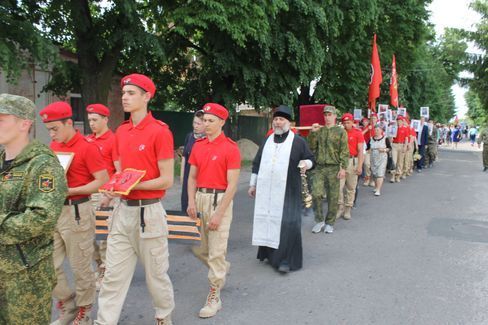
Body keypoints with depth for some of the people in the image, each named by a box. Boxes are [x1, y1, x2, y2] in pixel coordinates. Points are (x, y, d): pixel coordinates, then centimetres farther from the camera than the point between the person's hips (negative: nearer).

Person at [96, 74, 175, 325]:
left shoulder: (160, 131, -12)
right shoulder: (120, 132, 9)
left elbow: (167, 181, -13)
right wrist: (112, 192, -3)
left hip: (148, 212, -6)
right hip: (123, 210, 6)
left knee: (156, 273, 11)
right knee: (113, 274, 10)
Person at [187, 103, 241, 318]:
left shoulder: (230, 148, -10)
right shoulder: (198, 146, 7)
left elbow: (232, 184, -13)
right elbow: (192, 177, 12)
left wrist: (219, 213, -16)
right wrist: (191, 201, -2)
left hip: (220, 199, -6)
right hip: (200, 197, 6)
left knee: (216, 251, 0)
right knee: (199, 249, 15)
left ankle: (214, 297, 16)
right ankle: (222, 269, 44)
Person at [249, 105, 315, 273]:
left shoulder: (298, 141, -2)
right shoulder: (267, 141, 12)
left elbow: (310, 158, 2)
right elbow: (257, 163, 16)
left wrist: (306, 164, -22)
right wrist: (252, 184, 15)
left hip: (287, 191, -4)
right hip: (266, 191, 5)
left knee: (287, 223, -8)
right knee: (267, 220, 9)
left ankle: (287, 259, 1)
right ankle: (269, 252, 25)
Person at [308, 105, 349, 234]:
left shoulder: (340, 131, 2)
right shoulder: (319, 131, 12)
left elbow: (344, 151, -3)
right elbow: (312, 148, 7)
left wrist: (343, 167, -12)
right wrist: (312, 133, -5)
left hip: (334, 168, -2)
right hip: (319, 168, 2)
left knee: (333, 197, 4)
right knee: (316, 194, -6)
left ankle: (329, 223, 18)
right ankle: (319, 220, 12)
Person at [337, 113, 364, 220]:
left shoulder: (358, 133, -2)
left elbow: (360, 151, -4)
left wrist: (360, 166, -10)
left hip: (352, 161, -2)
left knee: (351, 187, 6)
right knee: (338, 186, -3)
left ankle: (348, 209, 16)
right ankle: (340, 207, 11)